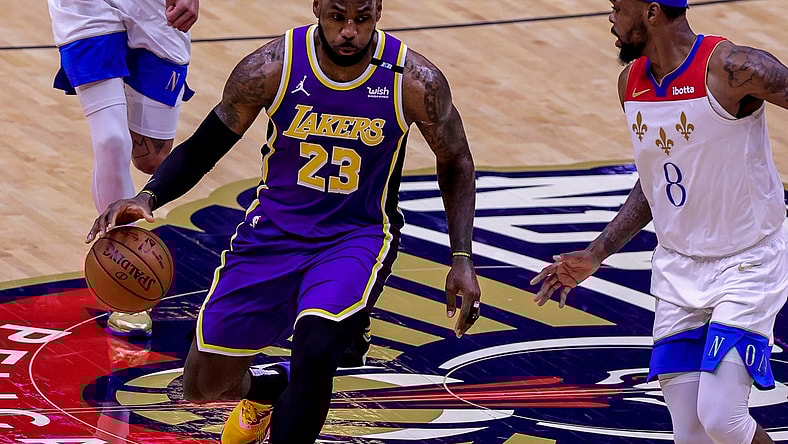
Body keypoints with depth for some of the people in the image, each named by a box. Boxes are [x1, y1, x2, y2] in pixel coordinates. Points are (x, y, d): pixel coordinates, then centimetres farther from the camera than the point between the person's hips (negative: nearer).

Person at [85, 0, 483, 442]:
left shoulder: (415, 81, -17)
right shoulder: (271, 68, -16)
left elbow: (455, 164, 1)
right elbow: (200, 150, -4)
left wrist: (463, 260, -7)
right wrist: (147, 198, -22)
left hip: (359, 235, -2)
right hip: (274, 231, 2)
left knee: (315, 352, -32)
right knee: (204, 385, 5)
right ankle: (268, 388, 43)